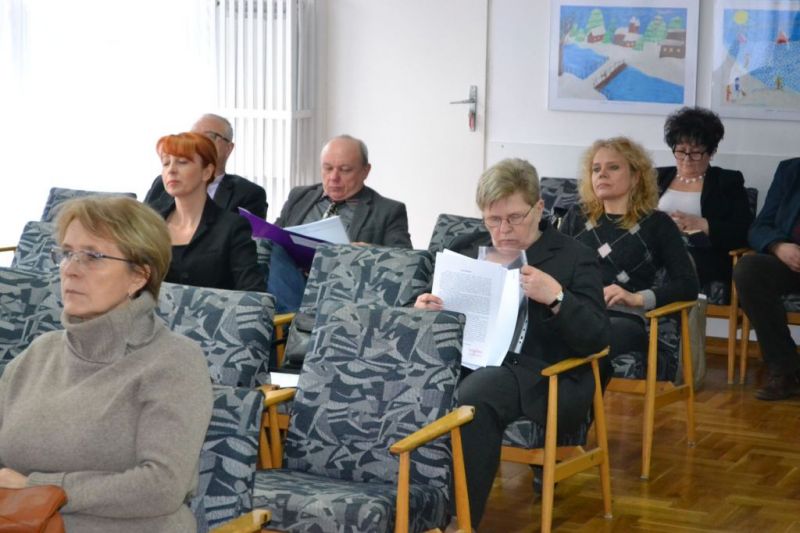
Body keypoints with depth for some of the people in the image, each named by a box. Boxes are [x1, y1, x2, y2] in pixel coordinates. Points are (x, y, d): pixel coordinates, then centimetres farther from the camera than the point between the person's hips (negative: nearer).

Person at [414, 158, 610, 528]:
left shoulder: (575, 259, 5)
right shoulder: (464, 249, 18)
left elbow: (596, 339, -4)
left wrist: (556, 297, -20)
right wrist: (424, 309, -4)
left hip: (540, 374, -4)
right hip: (465, 361, 4)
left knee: (475, 393, -35)